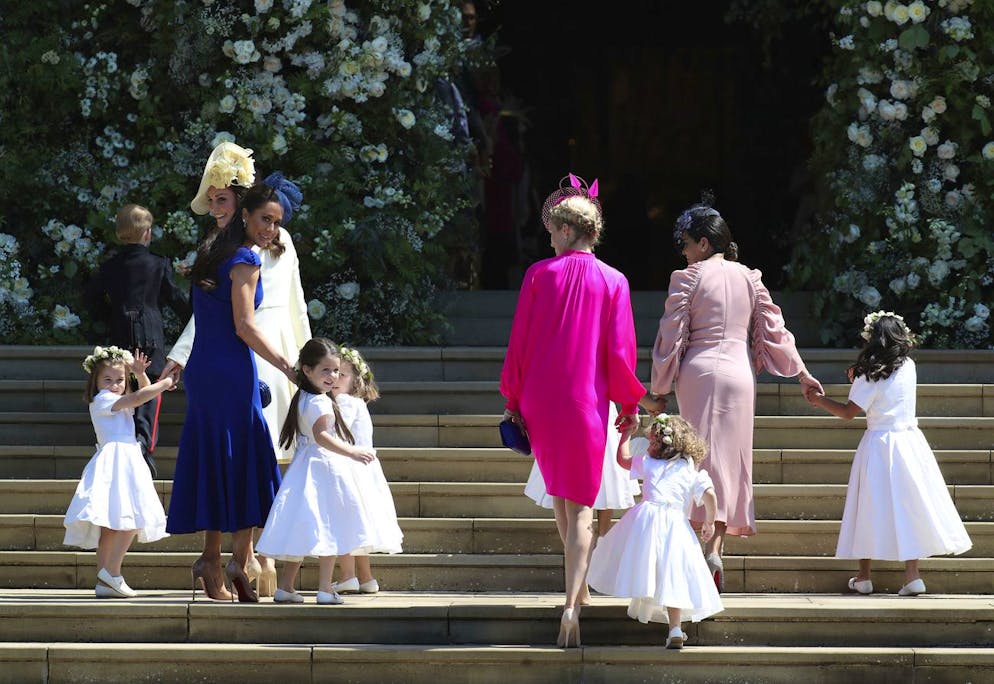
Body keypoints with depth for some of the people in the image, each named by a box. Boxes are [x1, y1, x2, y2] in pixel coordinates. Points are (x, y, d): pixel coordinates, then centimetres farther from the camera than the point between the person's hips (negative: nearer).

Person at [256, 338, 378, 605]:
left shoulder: (301, 400, 13)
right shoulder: (320, 402, -17)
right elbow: (321, 436, -30)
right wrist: (352, 452, -38)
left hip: (304, 467, 9)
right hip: (324, 469, -9)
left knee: (302, 531, 10)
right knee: (329, 529, -5)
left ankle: (285, 586, 10)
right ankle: (325, 589, -6)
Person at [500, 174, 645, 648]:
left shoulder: (539, 274, -4)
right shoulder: (613, 283, -5)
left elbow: (518, 342, -1)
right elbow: (619, 352, -5)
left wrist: (513, 400, 8)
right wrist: (629, 404, 9)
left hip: (540, 401, 1)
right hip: (587, 404, -1)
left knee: (559, 493, 23)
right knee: (580, 506, 1)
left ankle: (578, 576, 38)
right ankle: (572, 603, -14)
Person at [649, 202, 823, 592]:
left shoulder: (687, 278, -3)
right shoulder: (749, 279, 8)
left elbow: (671, 338, -3)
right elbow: (773, 330, 10)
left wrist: (658, 391, 4)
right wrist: (802, 373, 20)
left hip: (699, 373, -3)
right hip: (740, 374, 3)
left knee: (701, 457, -3)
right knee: (730, 459, 6)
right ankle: (716, 545, -5)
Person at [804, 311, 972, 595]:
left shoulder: (870, 376, -13)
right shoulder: (908, 367, 2)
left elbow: (849, 412, -8)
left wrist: (820, 400, 1)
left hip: (879, 446, -4)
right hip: (910, 441, 4)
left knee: (871, 509, 5)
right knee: (909, 506, 6)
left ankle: (863, 576, 11)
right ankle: (912, 575, 0)